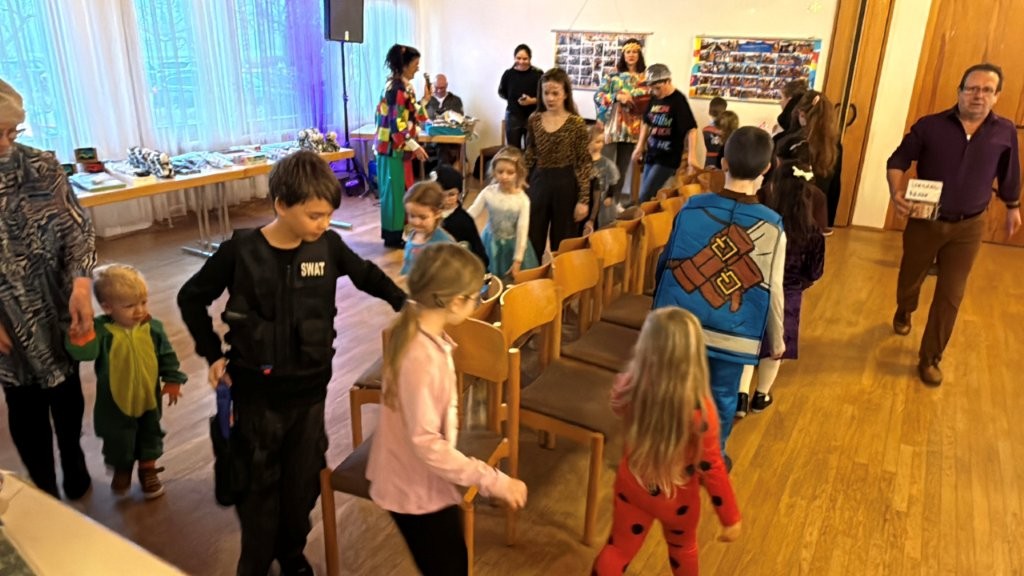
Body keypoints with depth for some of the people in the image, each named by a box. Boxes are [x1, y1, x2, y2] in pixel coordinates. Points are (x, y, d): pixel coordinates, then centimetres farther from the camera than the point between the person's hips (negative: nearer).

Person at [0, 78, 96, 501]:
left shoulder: (41, 168, -10)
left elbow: (76, 227, -8)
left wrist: (81, 282, -25)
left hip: (57, 308, 1)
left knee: (66, 391, 17)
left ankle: (74, 462, 41)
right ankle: (44, 490, 32)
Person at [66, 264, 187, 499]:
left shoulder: (153, 328, -14)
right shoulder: (101, 330, -21)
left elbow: (167, 356, -3)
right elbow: (83, 353, -37)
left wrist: (172, 380, -3)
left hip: (148, 398, 2)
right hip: (115, 402, -2)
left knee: (150, 435, 20)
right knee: (118, 441, 18)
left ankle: (148, 470, 44)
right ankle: (122, 470, 46)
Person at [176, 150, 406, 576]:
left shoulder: (328, 245, -9)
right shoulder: (240, 250, -15)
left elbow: (366, 274, 12)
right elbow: (191, 298, 0)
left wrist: (403, 302, 1)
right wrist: (213, 354, -1)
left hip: (310, 387, 2)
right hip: (257, 391, -2)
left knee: (303, 478, 16)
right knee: (259, 483, 12)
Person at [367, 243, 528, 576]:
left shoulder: (416, 331, -4)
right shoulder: (421, 358, -34)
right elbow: (427, 444, -29)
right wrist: (494, 481, -26)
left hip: (424, 482, 9)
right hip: (419, 489, -9)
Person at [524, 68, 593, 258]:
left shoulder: (576, 123, -9)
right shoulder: (534, 120, 2)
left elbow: (584, 163, -9)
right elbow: (529, 157, 10)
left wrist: (584, 199, -11)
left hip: (565, 185, -3)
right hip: (538, 182, 4)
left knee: (563, 243, 9)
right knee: (531, 239, 11)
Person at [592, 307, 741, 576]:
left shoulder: (629, 388, -25)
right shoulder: (699, 409, -34)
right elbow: (711, 469, -23)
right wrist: (731, 517, -9)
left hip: (632, 486, 1)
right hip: (676, 498, -1)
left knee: (618, 549, 23)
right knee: (682, 548, 31)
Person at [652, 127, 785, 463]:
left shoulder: (691, 208, -8)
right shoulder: (772, 227, -12)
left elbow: (666, 265, 2)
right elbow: (772, 291, -7)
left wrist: (660, 309, 18)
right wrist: (776, 339, 8)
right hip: (732, 333, -1)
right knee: (722, 397, 18)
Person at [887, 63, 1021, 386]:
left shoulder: (1005, 132, -3)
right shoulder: (929, 126, -10)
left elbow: (1009, 173, 11)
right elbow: (898, 160, -9)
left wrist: (1013, 207, 24)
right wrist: (896, 192, -28)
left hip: (968, 228, 1)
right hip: (924, 221, -1)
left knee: (950, 296, 2)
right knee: (910, 279, 18)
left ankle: (930, 359, 15)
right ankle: (903, 313, 53)